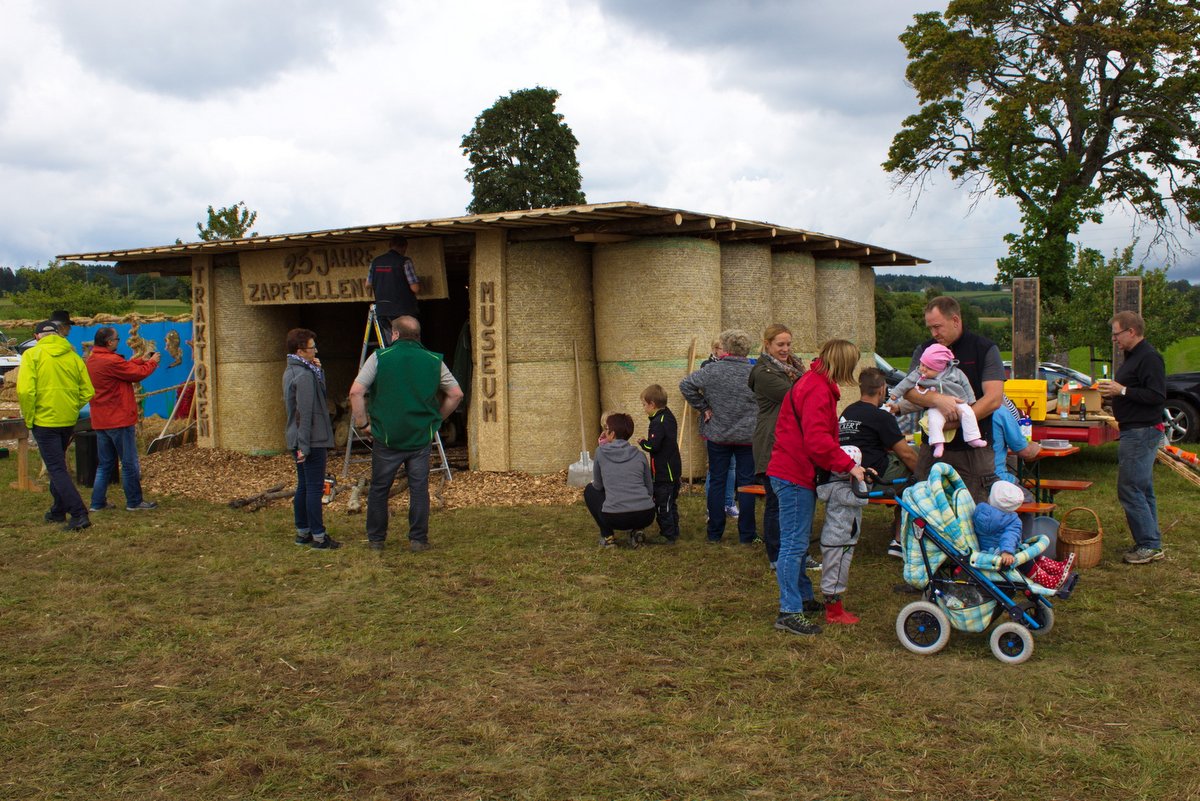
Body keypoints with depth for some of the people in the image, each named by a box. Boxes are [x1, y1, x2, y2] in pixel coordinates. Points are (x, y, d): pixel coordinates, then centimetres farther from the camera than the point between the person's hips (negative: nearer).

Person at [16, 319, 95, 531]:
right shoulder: (73, 356, 4)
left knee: (56, 469, -2)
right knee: (57, 464, 22)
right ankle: (58, 511, 32)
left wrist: (29, 419, -5)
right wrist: (72, 410, 12)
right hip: (68, 421, 5)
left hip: (45, 420, -5)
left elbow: (25, 391, -16)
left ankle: (79, 514, -11)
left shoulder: (32, 355, -7)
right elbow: (88, 392, 2)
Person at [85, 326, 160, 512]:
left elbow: (124, 367, 15)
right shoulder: (110, 361, -19)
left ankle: (97, 503, 14)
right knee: (130, 463, 2)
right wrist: (152, 362, 5)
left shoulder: (92, 360, 10)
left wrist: (142, 360, 12)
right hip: (119, 420, -9)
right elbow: (137, 373, -11)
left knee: (105, 463, 15)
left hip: (100, 421, 9)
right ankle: (134, 502, 9)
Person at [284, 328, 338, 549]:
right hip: (312, 441, -10)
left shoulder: (290, 371, 13)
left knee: (303, 486, 15)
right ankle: (318, 537, -1)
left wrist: (318, 371, 3)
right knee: (315, 487, -5)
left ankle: (302, 532, 23)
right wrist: (304, 446, -22)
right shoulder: (304, 375, -18)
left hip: (298, 441, 10)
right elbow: (304, 413, -21)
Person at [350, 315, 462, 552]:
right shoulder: (434, 361, 3)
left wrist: (362, 423, 0)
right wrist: (436, 418, 15)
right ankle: (418, 540, 9)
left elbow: (356, 392, -10)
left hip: (386, 437, -1)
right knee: (419, 489, 7)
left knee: (378, 489, 12)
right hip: (421, 437, 1)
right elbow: (456, 394, 6)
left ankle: (375, 540, 19)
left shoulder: (379, 357, -4)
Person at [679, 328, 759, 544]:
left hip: (718, 436, 0)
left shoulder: (712, 370, -8)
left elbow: (686, 385, -11)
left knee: (717, 482, 10)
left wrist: (703, 408, -4)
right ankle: (746, 534, 10)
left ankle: (715, 533, 15)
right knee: (746, 484, 7)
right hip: (748, 436, 0)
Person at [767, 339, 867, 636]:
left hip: (795, 472, 11)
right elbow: (817, 440, -27)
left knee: (798, 542, 19)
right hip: (795, 476, -11)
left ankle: (803, 597, 31)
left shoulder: (813, 383, 16)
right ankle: (789, 612, -3)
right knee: (794, 544, -7)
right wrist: (848, 465, -23)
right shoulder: (818, 391, -18)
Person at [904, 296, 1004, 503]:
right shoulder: (924, 351, 10)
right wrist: (937, 399, -24)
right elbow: (909, 391, -4)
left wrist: (956, 422, -19)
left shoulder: (985, 349, 0)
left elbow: (993, 399, -10)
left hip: (973, 449, -3)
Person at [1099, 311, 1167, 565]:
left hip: (1142, 432, -11)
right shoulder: (1133, 357, 18)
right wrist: (1114, 391, 11)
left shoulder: (1149, 358, -16)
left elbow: (1157, 396, -23)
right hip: (1134, 431, 11)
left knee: (1130, 489, -10)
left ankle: (1149, 545, -5)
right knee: (1142, 490, 14)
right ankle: (1150, 542, 21)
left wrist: (1122, 391, -21)